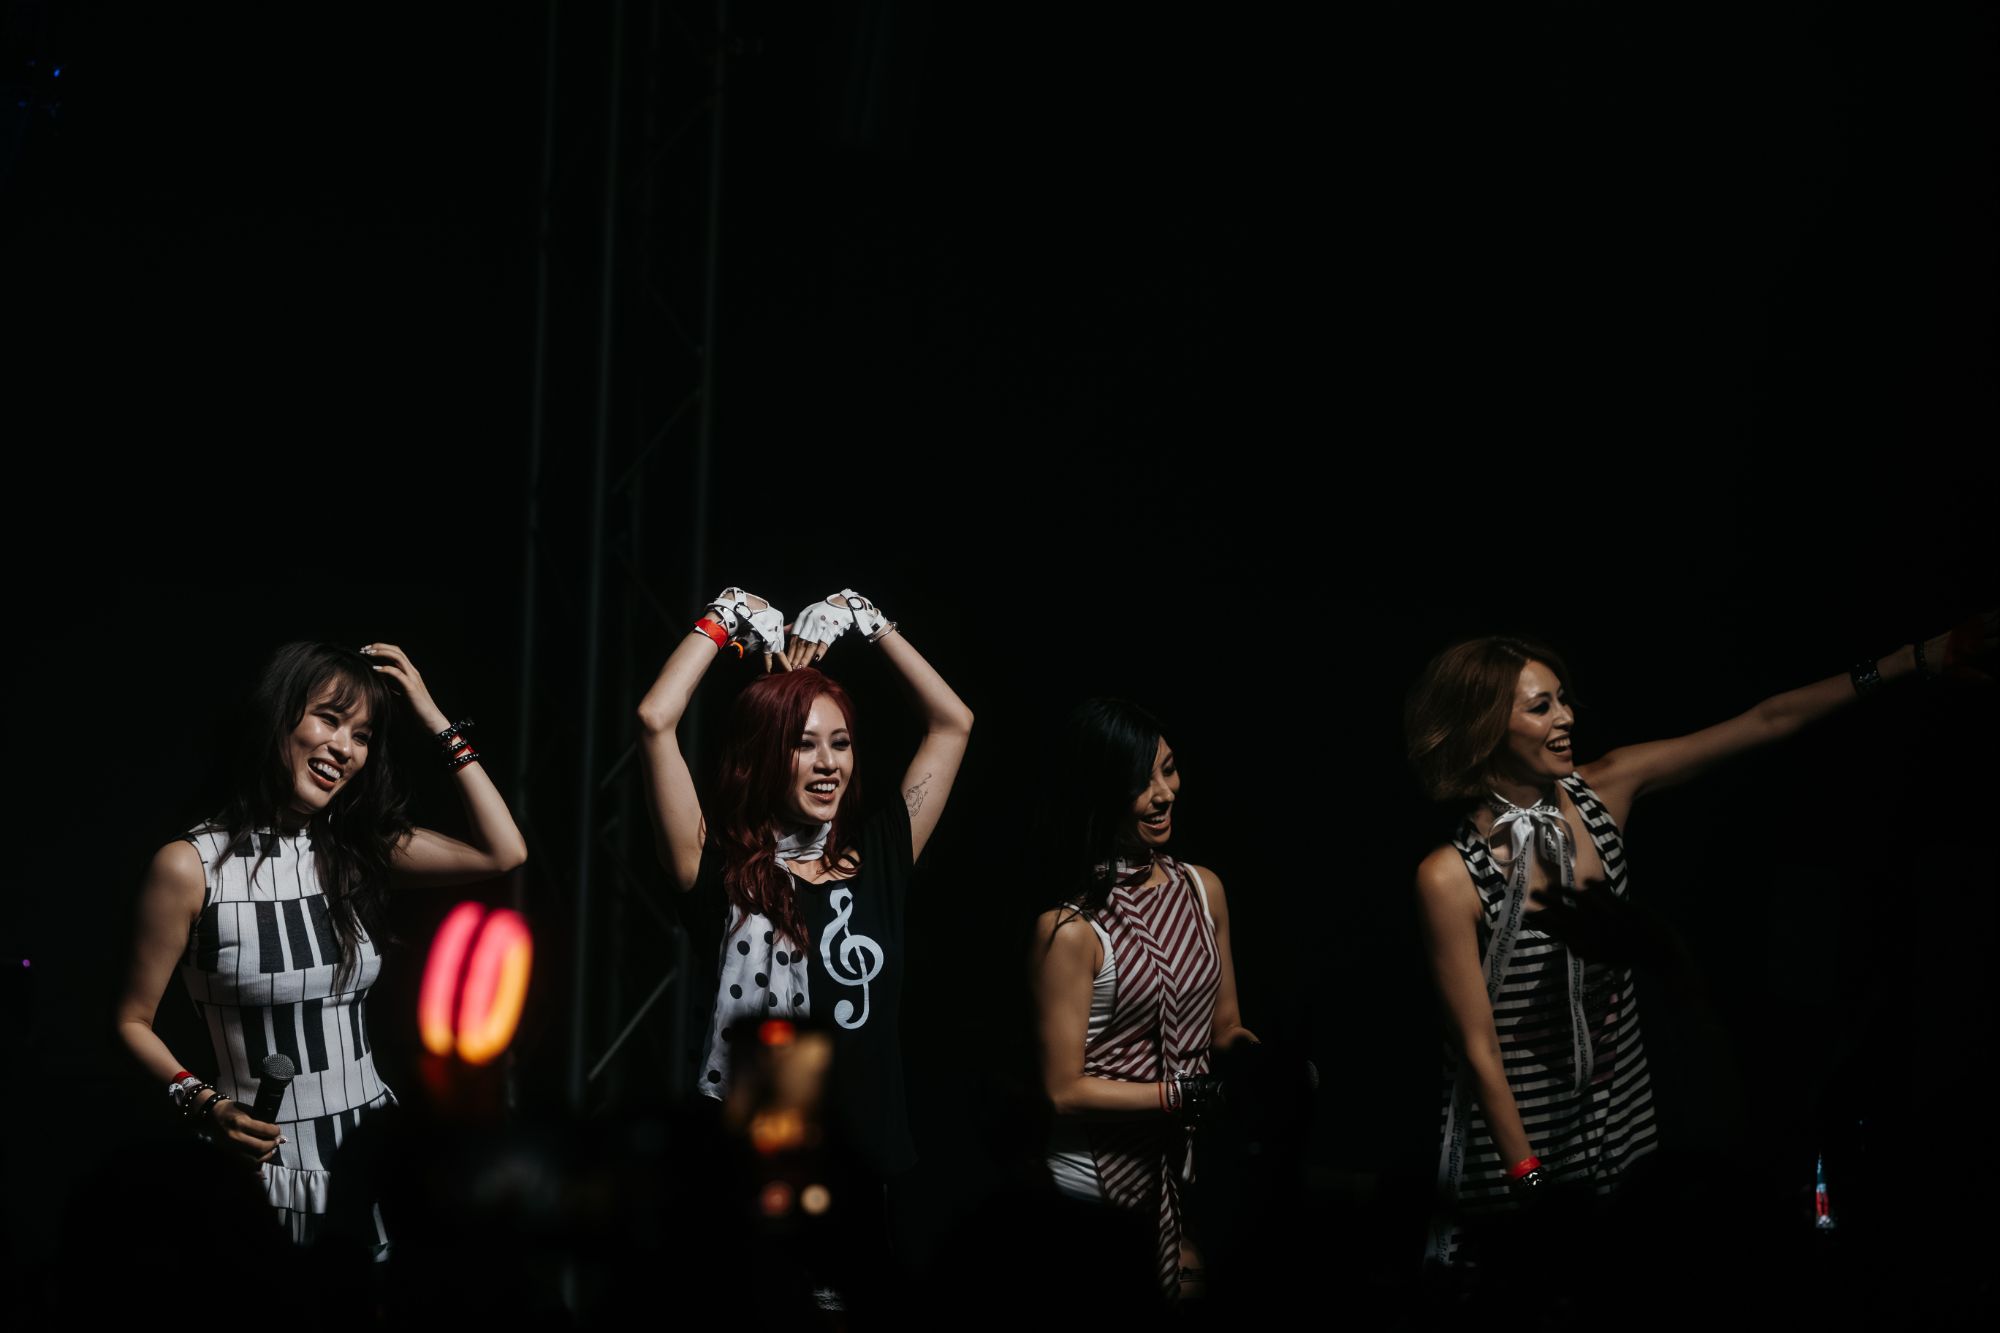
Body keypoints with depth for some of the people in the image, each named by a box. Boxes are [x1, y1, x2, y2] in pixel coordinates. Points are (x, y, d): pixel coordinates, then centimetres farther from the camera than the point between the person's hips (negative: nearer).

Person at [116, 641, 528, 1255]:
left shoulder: (359, 852, 7)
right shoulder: (190, 867, -8)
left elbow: (503, 852, 0)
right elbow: (134, 1023, -3)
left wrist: (436, 722, 1)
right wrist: (204, 1106, -19)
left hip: (373, 1152, 5)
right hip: (266, 1165, -4)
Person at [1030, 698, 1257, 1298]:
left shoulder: (1203, 889, 5)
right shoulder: (1069, 929, -15)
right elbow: (1066, 1090, -13)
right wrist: (1192, 1094, -18)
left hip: (1192, 1155, 6)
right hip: (1103, 1169, -6)